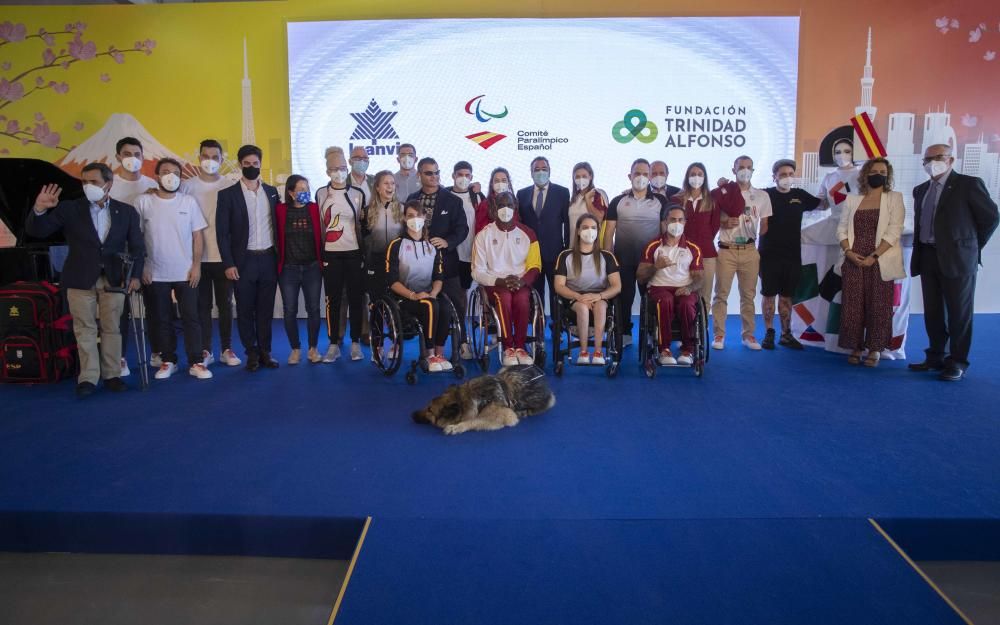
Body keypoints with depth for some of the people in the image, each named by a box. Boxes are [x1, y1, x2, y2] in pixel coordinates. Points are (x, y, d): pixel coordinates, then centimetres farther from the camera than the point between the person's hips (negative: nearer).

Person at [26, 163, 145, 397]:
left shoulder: (126, 211, 3)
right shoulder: (68, 209, 0)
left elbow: (137, 246, 5)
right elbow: (36, 231, -3)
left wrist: (135, 275, -6)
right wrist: (39, 209, -24)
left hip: (114, 279, 1)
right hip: (80, 280, 0)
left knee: (111, 329, 7)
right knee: (85, 330, 2)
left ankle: (112, 375, 15)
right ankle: (88, 378, 7)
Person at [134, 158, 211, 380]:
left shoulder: (189, 201, 1)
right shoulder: (143, 201, -1)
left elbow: (198, 235, 1)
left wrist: (196, 265, -5)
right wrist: (141, 267, -3)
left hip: (186, 273, 0)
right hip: (156, 274, 0)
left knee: (191, 318, 2)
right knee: (162, 320, 9)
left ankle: (196, 362, 7)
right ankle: (168, 361, 20)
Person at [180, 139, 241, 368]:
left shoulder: (229, 186, 1)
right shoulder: (187, 185, 0)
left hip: (224, 255, 0)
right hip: (198, 256, 0)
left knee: (225, 304, 7)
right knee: (202, 305, 7)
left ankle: (227, 349, 17)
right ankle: (205, 350, 16)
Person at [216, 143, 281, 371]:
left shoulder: (272, 191, 9)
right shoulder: (228, 194, -2)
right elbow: (222, 232, -4)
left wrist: (281, 257, 5)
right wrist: (228, 263, -11)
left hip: (269, 259, 3)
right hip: (244, 261, -2)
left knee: (266, 309, 7)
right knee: (245, 310, 5)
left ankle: (265, 352, 16)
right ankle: (252, 353, 15)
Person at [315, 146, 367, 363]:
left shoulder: (358, 194, 3)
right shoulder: (321, 194, 4)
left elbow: (363, 224, 7)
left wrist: (365, 251, 3)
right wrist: (318, 253, 7)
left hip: (354, 253, 0)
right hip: (331, 254, 0)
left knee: (355, 299, 3)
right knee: (333, 300, 3)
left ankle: (355, 343, 13)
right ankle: (334, 344, 11)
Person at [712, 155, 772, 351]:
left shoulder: (761, 196, 8)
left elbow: (764, 226, 10)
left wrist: (762, 229, -12)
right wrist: (723, 224, -14)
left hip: (749, 250, 2)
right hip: (726, 250, -1)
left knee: (748, 295, 6)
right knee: (721, 294, 0)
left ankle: (749, 335, 14)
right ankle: (719, 335, 7)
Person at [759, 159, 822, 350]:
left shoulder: (799, 195, 8)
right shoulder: (766, 195, -3)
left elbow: (823, 204, 22)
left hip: (792, 255, 3)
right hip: (769, 254, -3)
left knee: (786, 295, 10)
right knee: (768, 294, 3)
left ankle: (786, 334, 17)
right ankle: (769, 333, 13)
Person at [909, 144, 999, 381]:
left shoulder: (969, 184, -5)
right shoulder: (921, 190, 13)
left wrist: (972, 247, 2)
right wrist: (919, 252, 12)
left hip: (957, 258, -6)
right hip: (928, 258, 6)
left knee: (959, 313, 1)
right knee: (932, 312, 11)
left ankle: (957, 362, 8)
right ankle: (936, 357, 21)